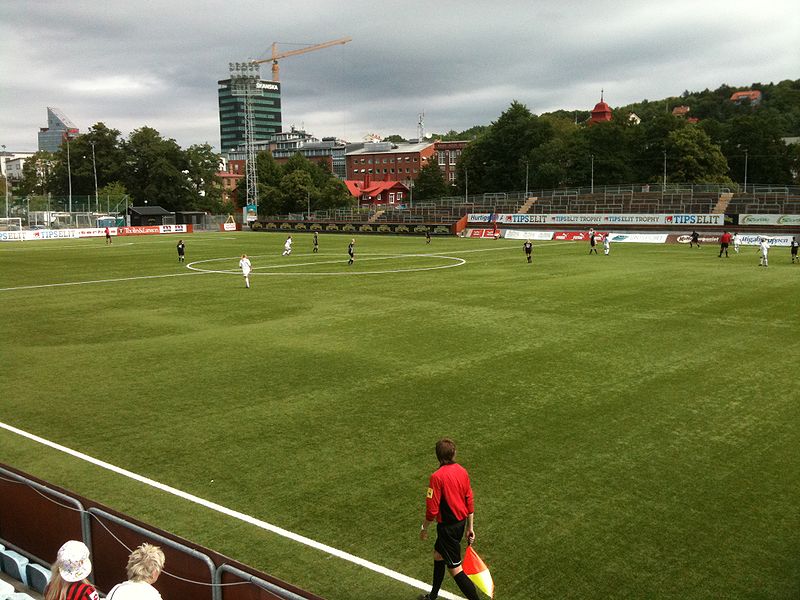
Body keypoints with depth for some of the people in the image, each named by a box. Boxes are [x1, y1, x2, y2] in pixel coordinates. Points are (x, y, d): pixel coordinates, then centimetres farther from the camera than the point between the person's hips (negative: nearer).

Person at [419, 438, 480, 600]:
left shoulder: (437, 476, -23)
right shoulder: (462, 471, -1)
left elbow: (432, 509, -20)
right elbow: (470, 501, 6)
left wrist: (424, 528, -3)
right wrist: (470, 527, 15)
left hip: (448, 527, -9)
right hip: (461, 523, 9)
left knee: (455, 568, 1)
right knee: (438, 554, 27)